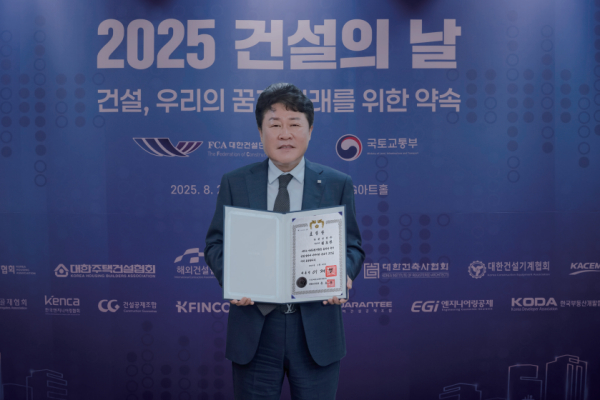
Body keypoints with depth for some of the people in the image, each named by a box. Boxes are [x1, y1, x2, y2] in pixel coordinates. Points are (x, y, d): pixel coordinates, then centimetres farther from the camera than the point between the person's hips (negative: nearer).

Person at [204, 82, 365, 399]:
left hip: (316, 331, 0)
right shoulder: (234, 183, 4)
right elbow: (216, 242, 4)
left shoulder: (338, 185, 4)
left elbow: (352, 245, 4)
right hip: (254, 329, 1)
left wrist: (343, 274, -17)